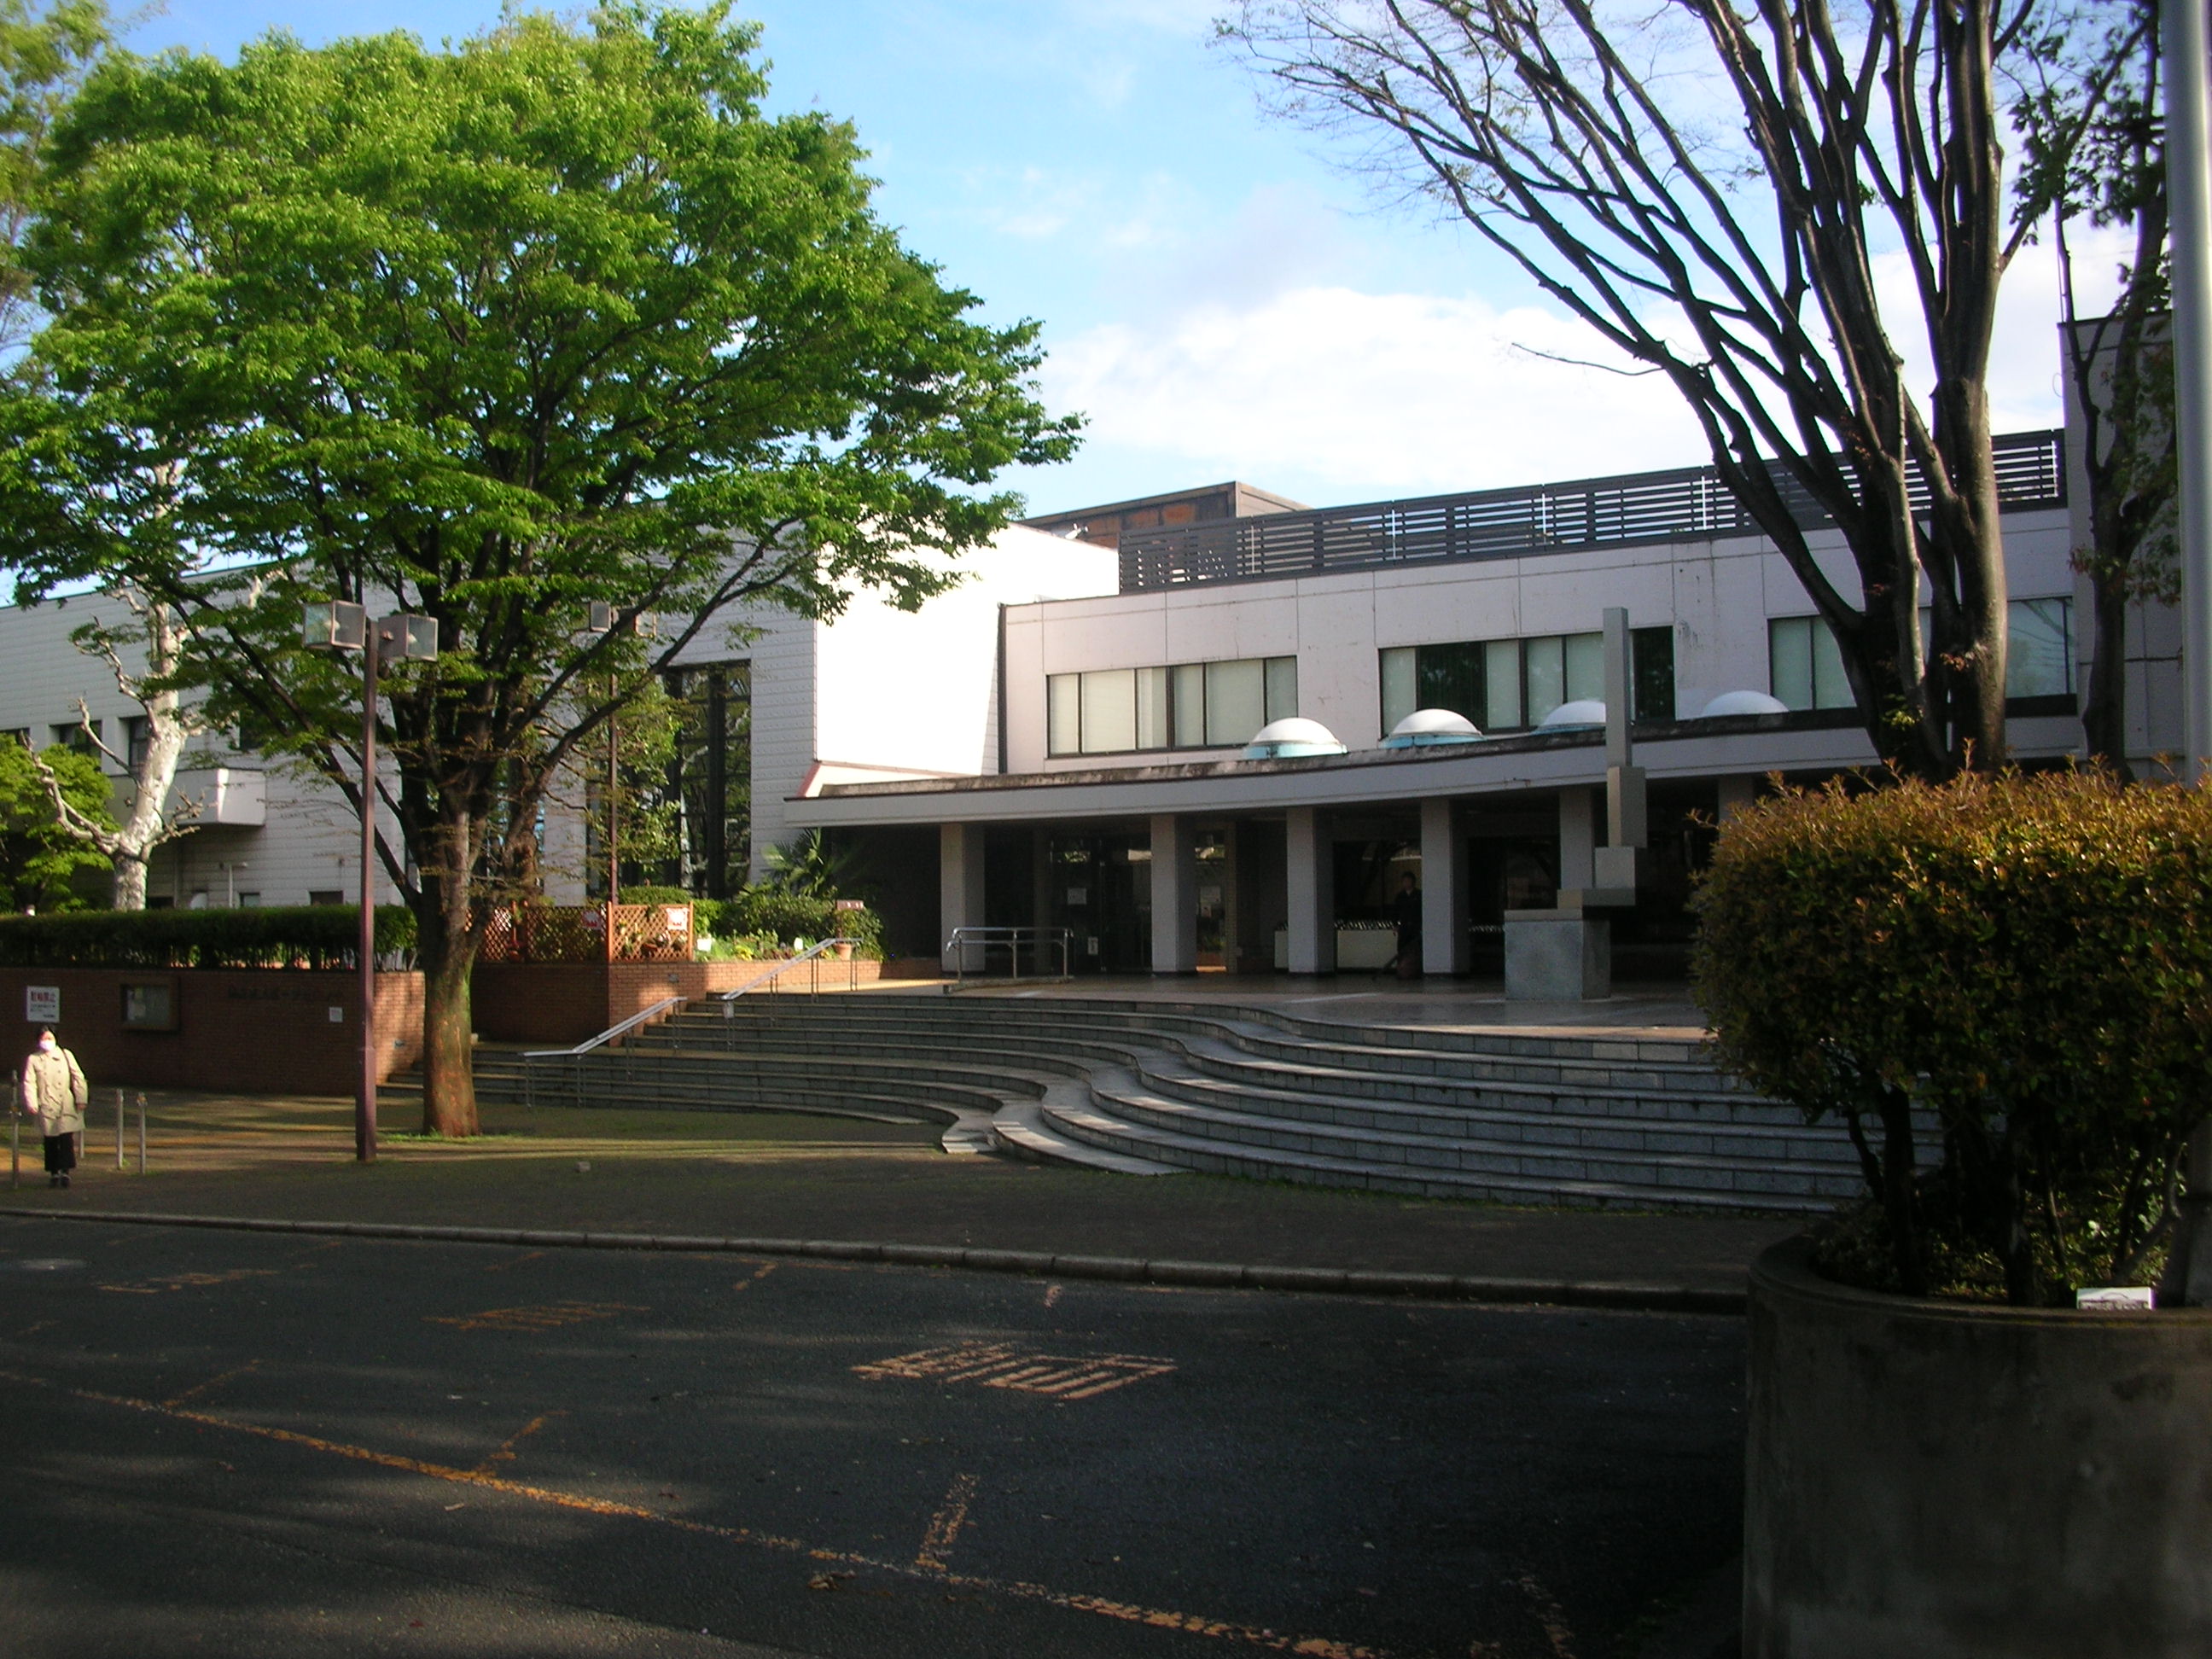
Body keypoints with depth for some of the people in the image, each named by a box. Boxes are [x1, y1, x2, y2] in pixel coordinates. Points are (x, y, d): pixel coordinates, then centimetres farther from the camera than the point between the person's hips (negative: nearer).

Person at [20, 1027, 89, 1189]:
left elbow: (78, 1077, 8)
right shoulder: (33, 1060, 6)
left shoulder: (66, 1055, 8)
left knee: (66, 1139, -9)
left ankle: (65, 1171, -7)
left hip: (67, 1107, 0)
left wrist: (81, 1098, 1)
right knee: (51, 1142, 5)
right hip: (46, 1107, 0)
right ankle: (53, 1173, 14)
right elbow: (29, 1083, 1)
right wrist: (31, 1104, -10)